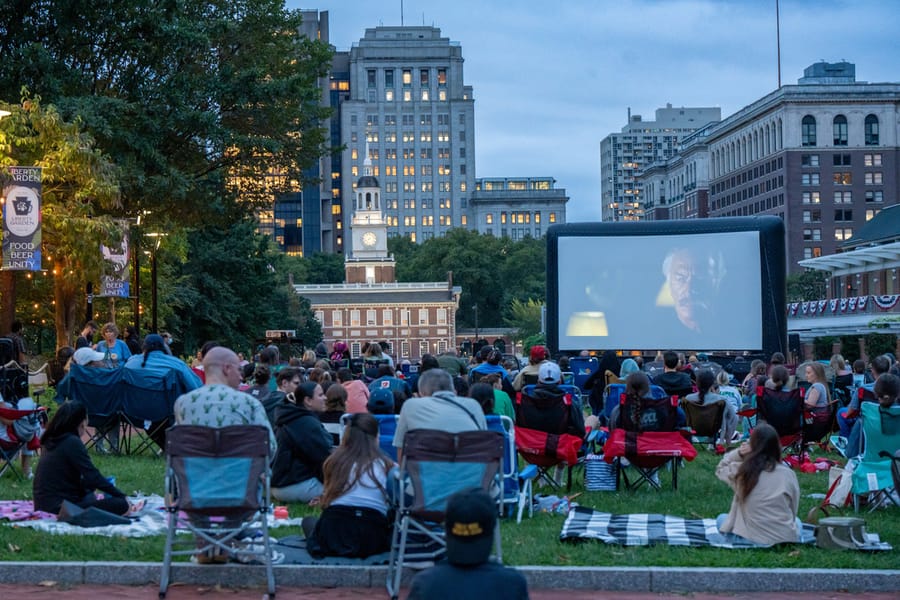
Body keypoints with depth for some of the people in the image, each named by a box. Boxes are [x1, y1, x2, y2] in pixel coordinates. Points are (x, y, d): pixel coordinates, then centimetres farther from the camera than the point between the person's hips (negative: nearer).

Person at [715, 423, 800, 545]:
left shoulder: (741, 471, -10)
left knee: (721, 519, 27)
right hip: (786, 537, 2)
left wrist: (738, 453, -2)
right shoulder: (788, 474, -9)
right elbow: (793, 509, 4)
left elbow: (720, 469, 15)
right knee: (796, 521, 38)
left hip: (752, 536, -2)